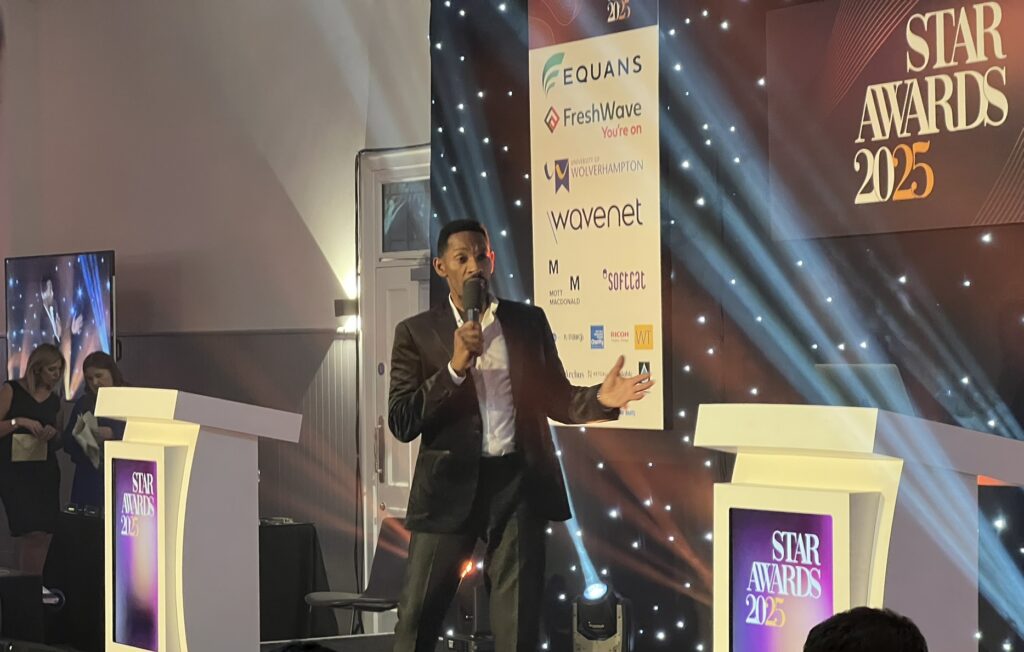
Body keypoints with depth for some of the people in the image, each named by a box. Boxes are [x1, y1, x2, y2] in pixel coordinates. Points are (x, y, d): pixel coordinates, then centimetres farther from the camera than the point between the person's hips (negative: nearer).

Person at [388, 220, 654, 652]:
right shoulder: (417, 332, 1)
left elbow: (555, 400, 11)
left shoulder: (529, 322, 7)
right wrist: (455, 367, -16)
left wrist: (600, 399, -10)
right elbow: (401, 423, -6)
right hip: (450, 484, -1)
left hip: (518, 482, 1)